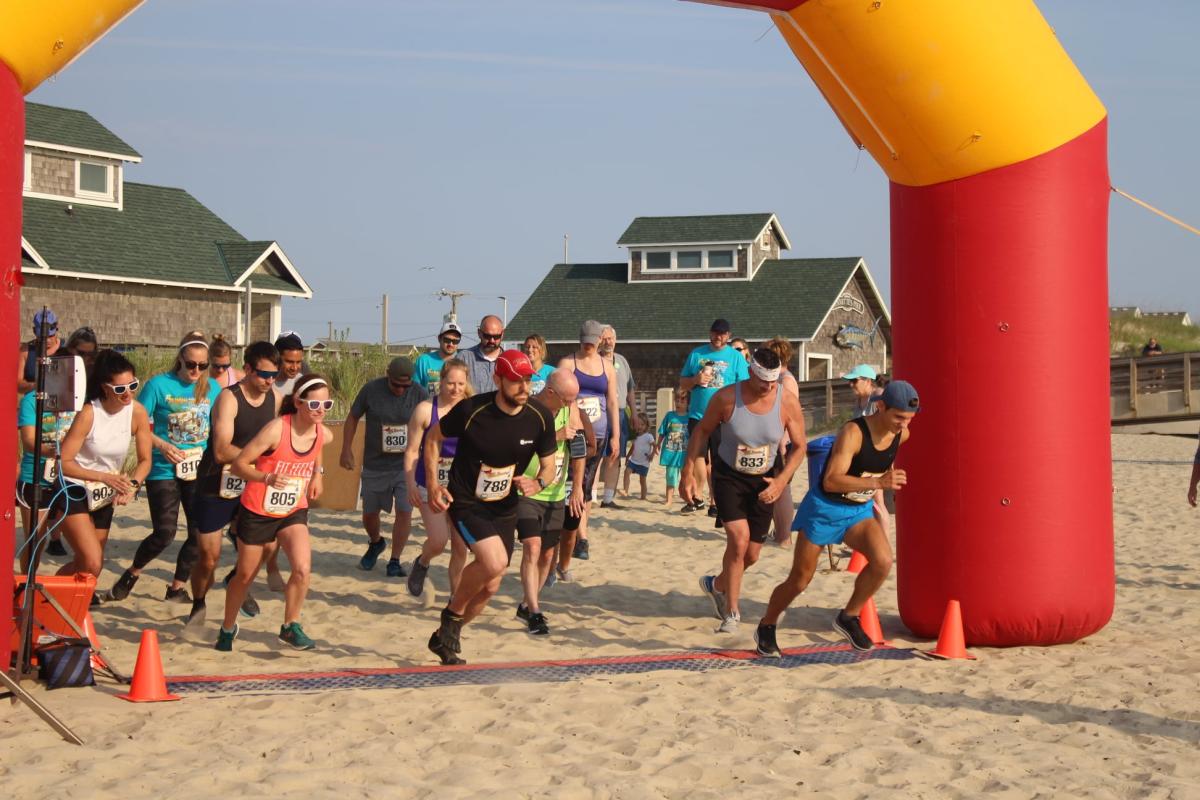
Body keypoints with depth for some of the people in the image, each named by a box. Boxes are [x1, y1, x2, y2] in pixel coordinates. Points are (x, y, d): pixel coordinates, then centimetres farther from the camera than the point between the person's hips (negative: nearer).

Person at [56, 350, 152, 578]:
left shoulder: (137, 412, -12)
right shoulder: (88, 414, -23)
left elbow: (145, 460, -4)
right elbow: (63, 462, -21)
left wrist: (133, 485, -23)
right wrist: (105, 476, -28)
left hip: (104, 497, 5)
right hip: (75, 491, -5)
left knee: (87, 564, 12)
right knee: (92, 564, -19)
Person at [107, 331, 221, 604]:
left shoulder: (212, 388, 3)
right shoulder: (159, 385, -8)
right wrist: (161, 445, -19)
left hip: (200, 470, 4)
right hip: (164, 470, -4)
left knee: (200, 533, 3)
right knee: (164, 533, -5)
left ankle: (177, 588, 21)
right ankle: (132, 574, 22)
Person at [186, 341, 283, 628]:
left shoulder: (276, 399, -1)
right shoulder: (229, 398, -19)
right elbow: (222, 452, -27)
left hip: (251, 486, 5)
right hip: (216, 486, -5)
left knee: (267, 545, -5)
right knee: (209, 555, 1)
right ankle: (198, 605, 27)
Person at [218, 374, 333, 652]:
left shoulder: (324, 435, -9)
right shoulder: (276, 429, -25)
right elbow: (239, 464, -22)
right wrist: (267, 478, -36)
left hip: (294, 512, 3)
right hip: (257, 512, -3)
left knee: (303, 568, -21)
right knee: (245, 575, 12)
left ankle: (290, 627, 0)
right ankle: (228, 628, 38)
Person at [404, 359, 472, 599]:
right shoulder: (425, 410, -7)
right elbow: (412, 450, -5)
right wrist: (411, 484, -12)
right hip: (431, 485, -3)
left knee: (460, 546, 3)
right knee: (438, 541, -14)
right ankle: (422, 563, 21)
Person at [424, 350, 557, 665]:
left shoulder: (540, 417, -9)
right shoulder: (471, 410, -19)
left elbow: (549, 465, 4)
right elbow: (433, 438, -2)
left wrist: (538, 483, -19)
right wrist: (433, 485, -10)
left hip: (504, 509, 5)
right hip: (466, 503, -5)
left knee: (489, 587, 8)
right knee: (494, 562, -28)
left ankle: (445, 638, 33)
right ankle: (453, 612, 1)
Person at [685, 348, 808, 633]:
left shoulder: (788, 402, -15)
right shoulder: (726, 397, -19)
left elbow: (799, 446, -3)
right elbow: (702, 430, -3)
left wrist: (781, 481, -16)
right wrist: (689, 472, -6)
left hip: (764, 481, 3)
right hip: (729, 476, -3)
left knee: (751, 553, 7)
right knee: (738, 539, -21)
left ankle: (717, 585, 41)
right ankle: (731, 613, -7)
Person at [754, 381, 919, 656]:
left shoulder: (902, 435, -6)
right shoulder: (853, 433, -27)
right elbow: (831, 481, -37)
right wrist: (878, 482, -44)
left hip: (859, 510, 5)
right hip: (824, 508, -5)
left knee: (883, 561, -22)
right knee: (799, 580, 5)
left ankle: (848, 618, 0)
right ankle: (766, 627, 30)